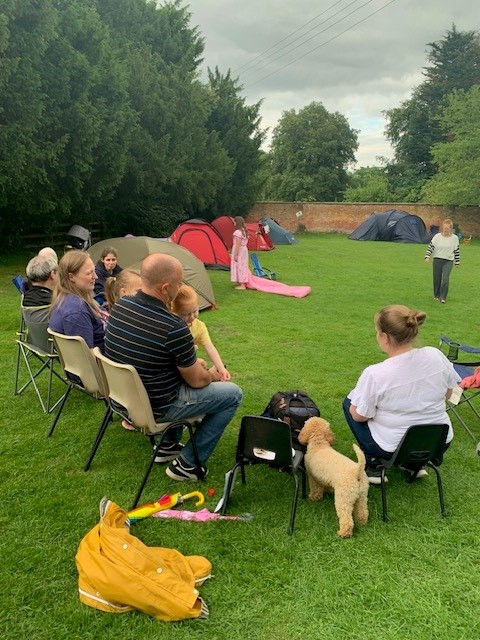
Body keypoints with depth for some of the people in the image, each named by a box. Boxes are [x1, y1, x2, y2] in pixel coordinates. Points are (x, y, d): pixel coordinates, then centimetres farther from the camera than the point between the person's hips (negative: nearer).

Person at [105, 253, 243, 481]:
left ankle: (168, 446, 32)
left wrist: (191, 362, 9)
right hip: (155, 408, -7)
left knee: (181, 367, 31)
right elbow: (197, 381, -15)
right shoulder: (173, 328, -30)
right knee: (233, 394, 5)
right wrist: (213, 374, 8)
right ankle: (187, 464, 10)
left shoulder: (120, 304, -8)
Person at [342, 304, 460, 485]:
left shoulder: (374, 374, -26)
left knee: (349, 402, 17)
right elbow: (447, 394, 3)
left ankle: (372, 463, 14)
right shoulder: (436, 355, -14)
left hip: (393, 448, -5)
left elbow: (359, 416, -13)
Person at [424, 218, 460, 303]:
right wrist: (427, 256, -15)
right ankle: (437, 295, 24)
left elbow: (457, 251, 5)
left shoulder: (455, 238, -2)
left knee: (445, 279, -14)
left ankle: (443, 297, -9)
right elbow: (430, 246, -2)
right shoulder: (437, 236, -4)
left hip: (448, 261, -1)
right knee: (437, 279, 6)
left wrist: (457, 262, 8)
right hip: (437, 260, 1)